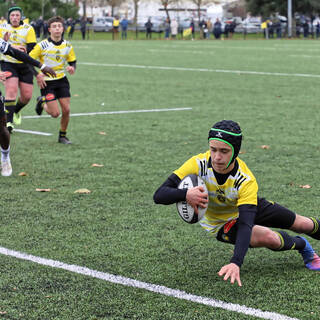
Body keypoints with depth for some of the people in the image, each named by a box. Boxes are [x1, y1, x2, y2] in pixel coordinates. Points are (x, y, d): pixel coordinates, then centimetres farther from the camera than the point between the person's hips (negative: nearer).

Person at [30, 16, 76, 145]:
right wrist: (37, 75, -16)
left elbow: (73, 61, 12)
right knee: (55, 113, -8)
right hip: (46, 82, -4)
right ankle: (42, 102, 25)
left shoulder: (67, 45, 0)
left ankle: (62, 136, 17)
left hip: (62, 80, 4)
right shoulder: (42, 45, -12)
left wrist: (72, 68, -11)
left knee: (66, 110, -3)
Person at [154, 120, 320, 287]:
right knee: (270, 239, -23)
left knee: (302, 224, 10)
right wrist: (186, 194, -56)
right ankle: (301, 245, 12)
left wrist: (236, 262, -62)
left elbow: (246, 224, -46)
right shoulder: (199, 164, -34)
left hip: (250, 206, 1)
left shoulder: (246, 181, -37)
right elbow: (160, 195, -34)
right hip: (220, 223, -1)